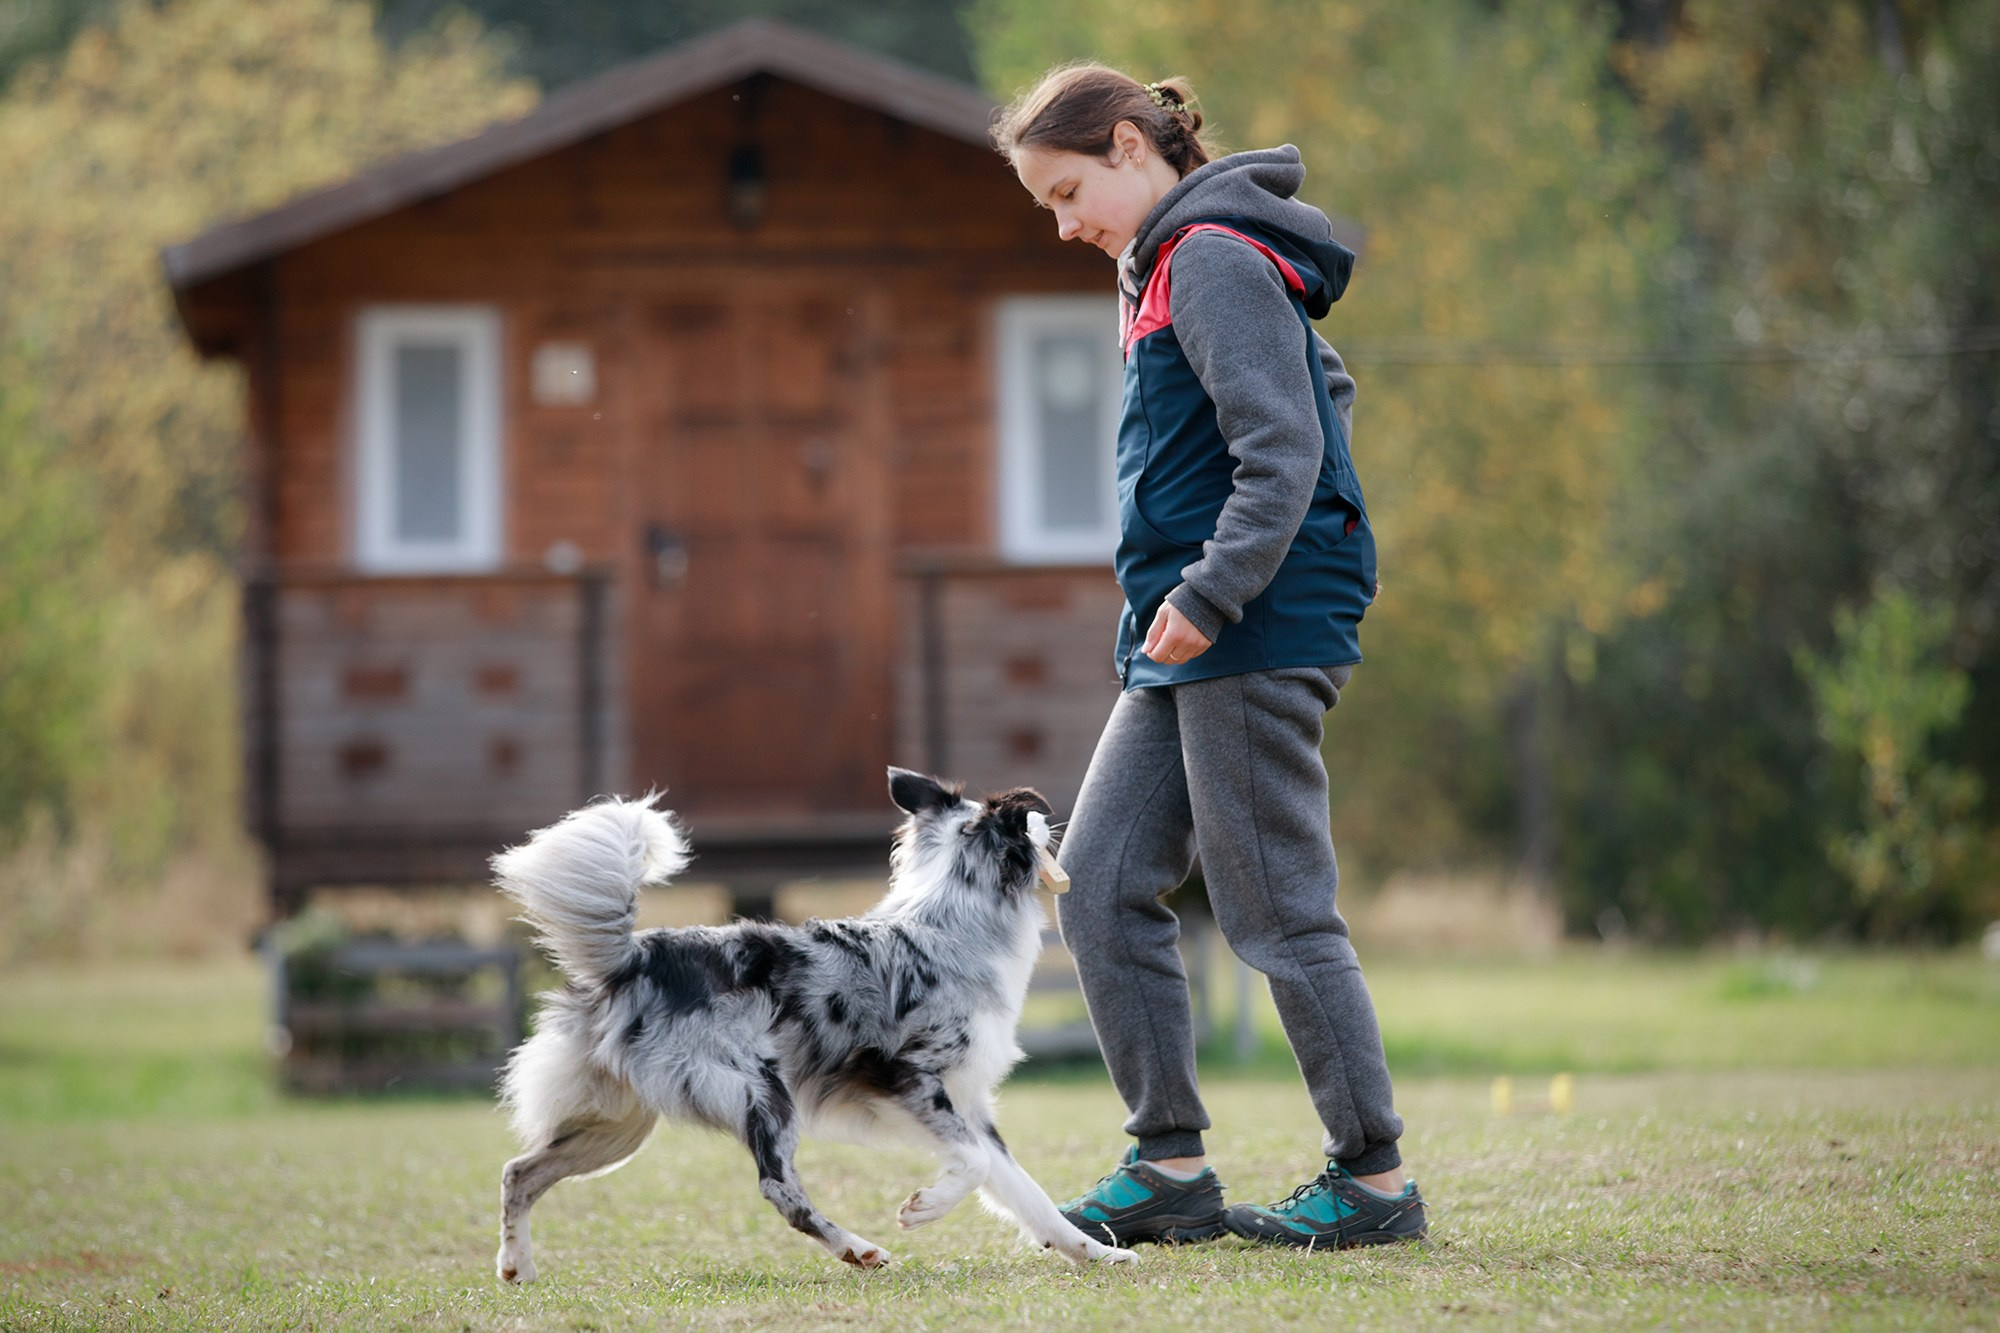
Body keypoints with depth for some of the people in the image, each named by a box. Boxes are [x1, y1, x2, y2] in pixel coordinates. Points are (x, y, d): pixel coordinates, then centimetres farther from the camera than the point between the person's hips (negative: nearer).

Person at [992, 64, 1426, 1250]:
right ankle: (1171, 1167, 10)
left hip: (1257, 635, -10)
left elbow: (1285, 450, -19)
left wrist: (1210, 593, -24)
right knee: (1102, 882, 7)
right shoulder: (1165, 270, 18)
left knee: (1277, 908, -6)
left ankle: (1377, 1180, 2)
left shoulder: (1215, 261, -12)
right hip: (1184, 654, 10)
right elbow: (1320, 391, 27)